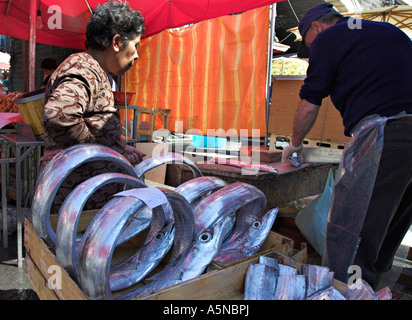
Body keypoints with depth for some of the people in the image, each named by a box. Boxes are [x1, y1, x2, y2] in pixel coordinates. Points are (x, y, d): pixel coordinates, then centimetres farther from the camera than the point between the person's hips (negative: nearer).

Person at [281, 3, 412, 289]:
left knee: (348, 236, -4)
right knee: (388, 234, 17)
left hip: (380, 133, -8)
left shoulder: (327, 38, 7)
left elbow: (309, 106, 7)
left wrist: (295, 144, 23)